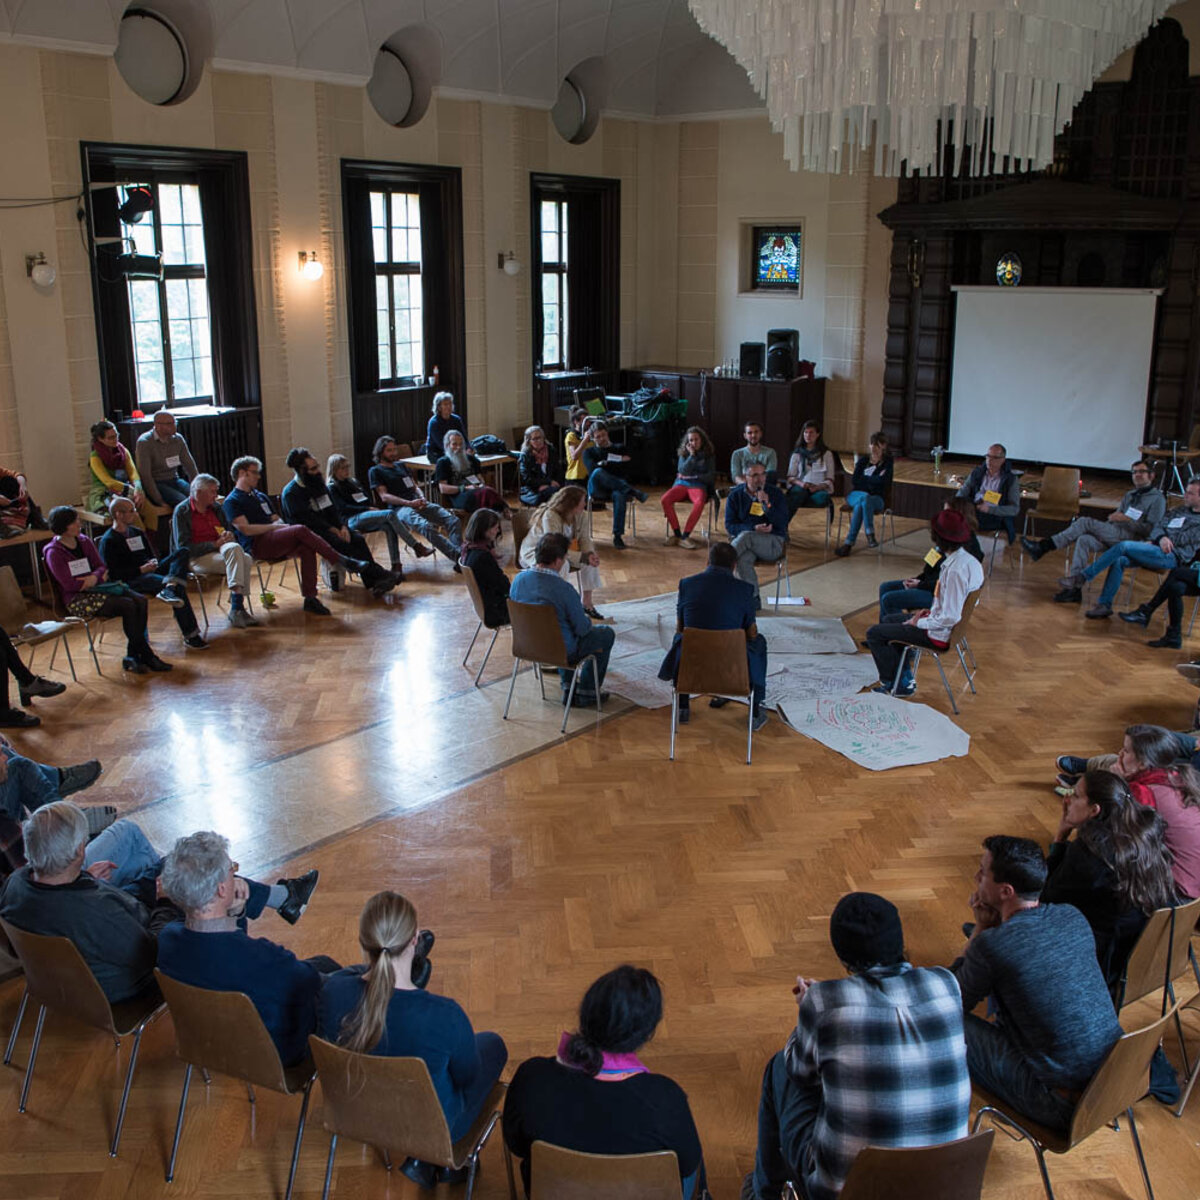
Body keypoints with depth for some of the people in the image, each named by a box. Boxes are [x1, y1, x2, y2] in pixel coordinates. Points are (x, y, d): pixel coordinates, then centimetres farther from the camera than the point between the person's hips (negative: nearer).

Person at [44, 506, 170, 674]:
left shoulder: (84, 541, 12)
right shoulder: (54, 552, -9)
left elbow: (102, 567, 11)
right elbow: (69, 584, -15)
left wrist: (95, 577, -11)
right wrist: (94, 579, -6)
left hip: (96, 588, 7)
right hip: (77, 599, -7)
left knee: (140, 601, -17)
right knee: (128, 605, -27)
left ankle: (132, 656, -16)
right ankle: (145, 655, -20)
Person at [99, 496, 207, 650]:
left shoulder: (136, 532, 23)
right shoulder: (108, 541, -3)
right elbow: (113, 574, -11)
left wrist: (154, 562, 7)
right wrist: (142, 569, -14)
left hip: (149, 571, 8)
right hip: (132, 581, -8)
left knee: (183, 552, -15)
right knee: (178, 588, -32)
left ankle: (169, 588, -43)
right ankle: (191, 636, -32)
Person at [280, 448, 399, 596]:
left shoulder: (319, 484, 16)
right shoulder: (291, 493, -7)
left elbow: (333, 510, 15)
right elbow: (307, 519, -15)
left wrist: (343, 526, -4)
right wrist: (333, 530, -18)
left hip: (330, 528, 7)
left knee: (358, 539, -19)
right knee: (342, 544, -29)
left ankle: (373, 581, -28)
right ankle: (378, 575, -29)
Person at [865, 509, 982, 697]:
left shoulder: (955, 570, -30)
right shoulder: (970, 560, 0)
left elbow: (949, 618, -30)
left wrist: (919, 623, -16)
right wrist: (930, 612, 5)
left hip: (940, 635, -10)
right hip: (951, 626, 10)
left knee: (874, 633, -2)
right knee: (890, 620, 27)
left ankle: (891, 682, 14)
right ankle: (905, 675, 25)